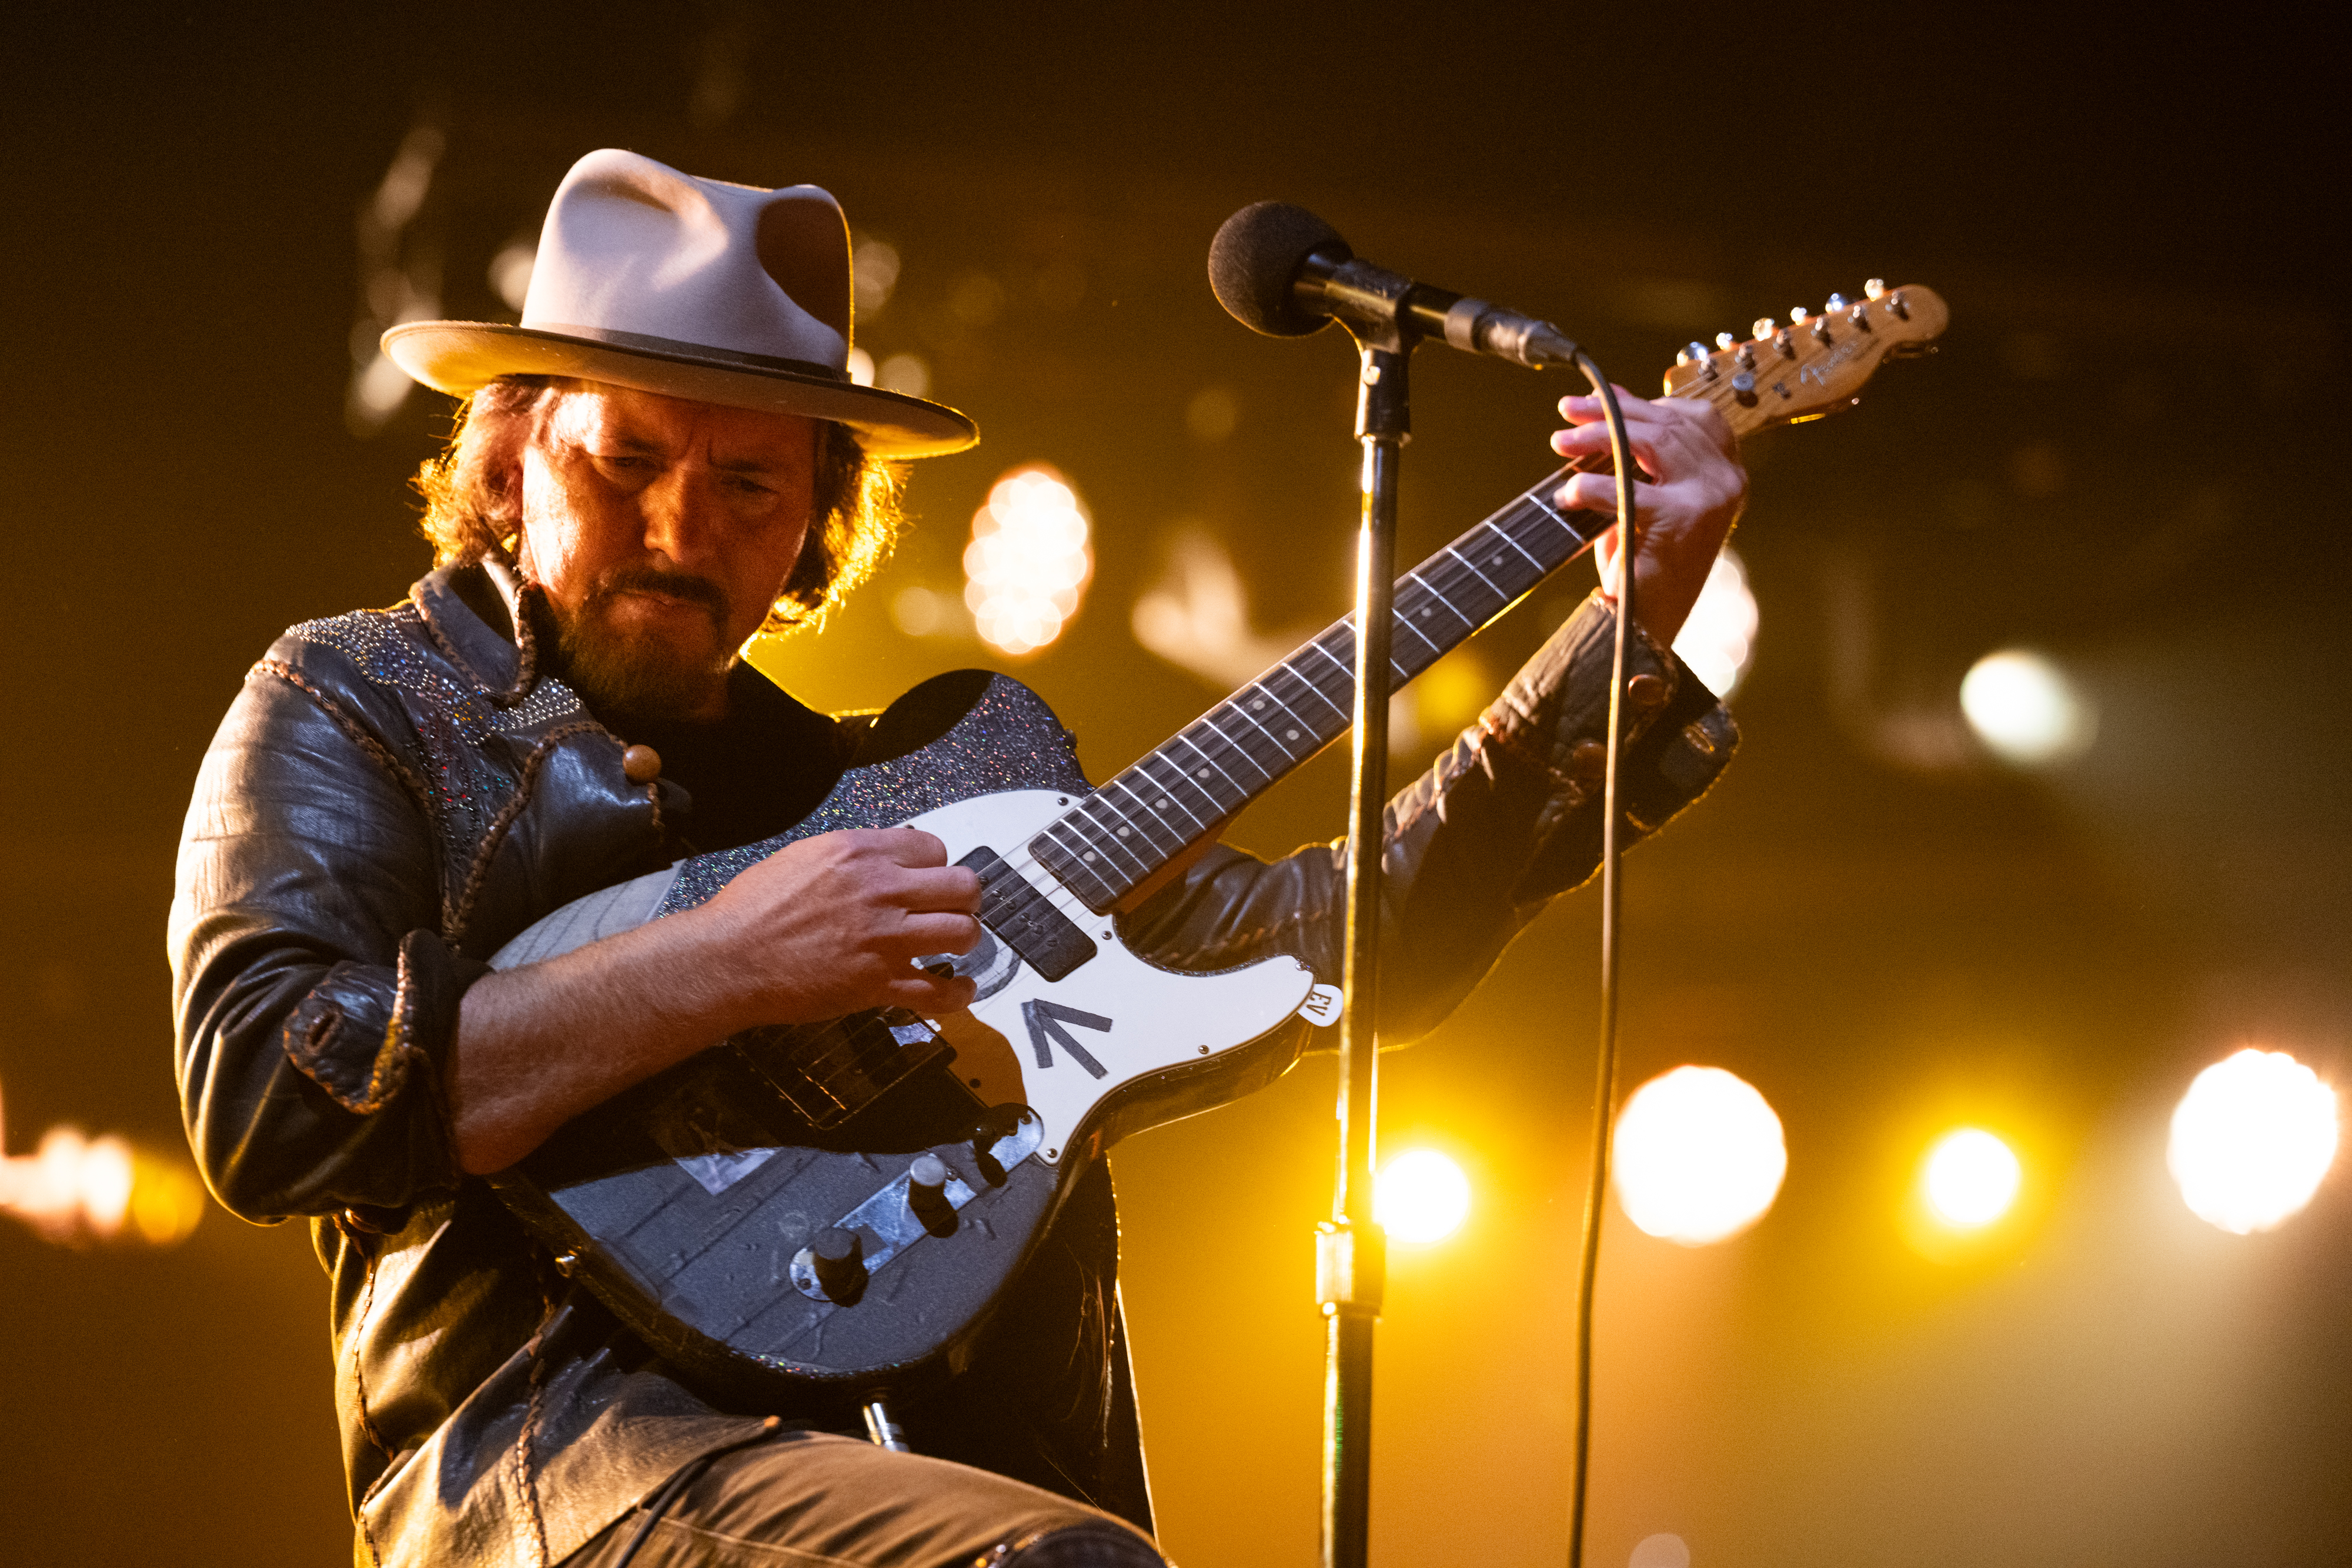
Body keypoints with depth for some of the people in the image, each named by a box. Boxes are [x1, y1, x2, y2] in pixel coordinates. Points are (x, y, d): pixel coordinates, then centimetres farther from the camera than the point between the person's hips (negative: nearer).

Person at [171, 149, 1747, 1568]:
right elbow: (262, 1099, -6)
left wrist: (1630, 636, 14)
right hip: (565, 1438, -5)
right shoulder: (359, 703, 11)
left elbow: (1324, 942, 20)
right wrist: (724, 970, -11)